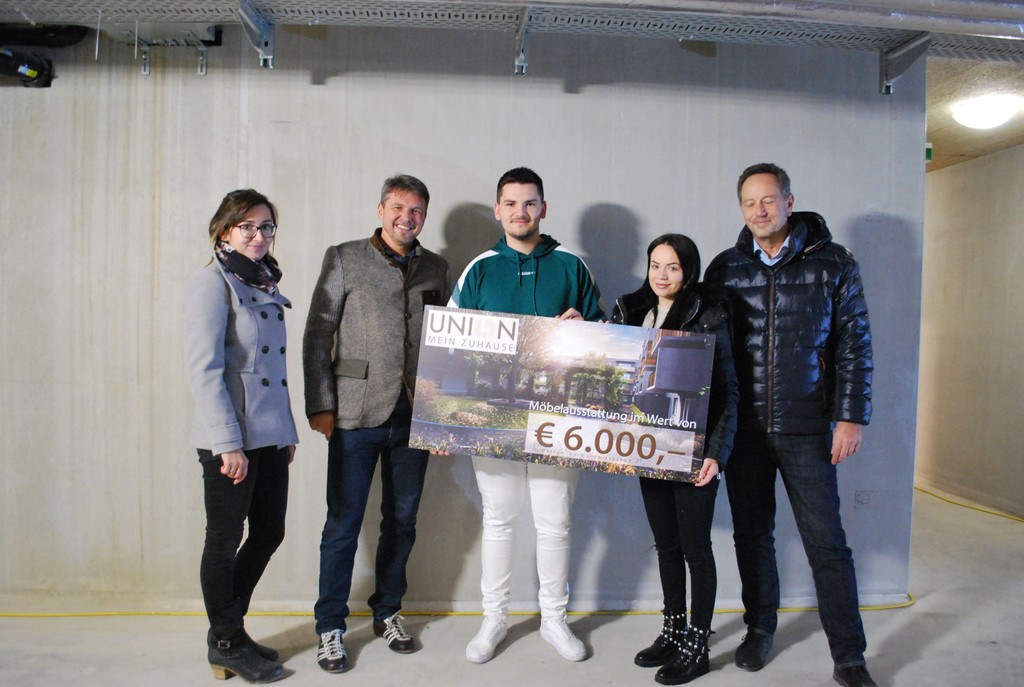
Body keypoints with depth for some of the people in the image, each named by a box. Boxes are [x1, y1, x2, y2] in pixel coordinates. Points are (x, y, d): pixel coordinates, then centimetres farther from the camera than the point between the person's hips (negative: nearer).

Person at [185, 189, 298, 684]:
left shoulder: (265, 286, 15)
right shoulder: (213, 283, -10)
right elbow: (203, 368, -16)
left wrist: (287, 430, 16)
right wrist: (228, 442, -19)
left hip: (269, 435, 8)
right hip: (231, 440, -8)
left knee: (269, 533, 14)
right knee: (225, 541, 7)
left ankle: (227, 629, 33)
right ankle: (227, 645, 25)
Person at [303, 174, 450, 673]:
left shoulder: (435, 268, 12)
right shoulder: (344, 259, 2)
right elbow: (317, 335, 0)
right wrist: (320, 405, -6)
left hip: (415, 416, 3)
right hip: (356, 414, -3)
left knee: (402, 520, 12)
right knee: (343, 525, 3)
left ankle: (388, 612, 31)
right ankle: (330, 627, 19)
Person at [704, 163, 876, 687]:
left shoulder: (832, 263, 2)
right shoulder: (725, 268, 6)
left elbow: (854, 343, 2)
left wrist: (851, 416, -5)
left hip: (806, 429, -2)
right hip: (743, 427, 2)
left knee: (827, 543, 1)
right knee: (752, 535, 12)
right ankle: (759, 630, 31)